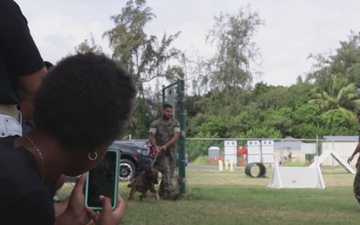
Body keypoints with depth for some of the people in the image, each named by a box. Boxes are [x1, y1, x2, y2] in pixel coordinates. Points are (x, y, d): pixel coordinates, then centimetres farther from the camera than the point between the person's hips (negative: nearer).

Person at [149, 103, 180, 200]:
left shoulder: (175, 123, 6)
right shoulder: (155, 123, 0)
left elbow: (176, 137, -4)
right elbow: (151, 137, -5)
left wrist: (165, 146, -17)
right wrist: (155, 146, -24)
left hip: (171, 151, 4)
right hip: (160, 152, -4)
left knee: (170, 172, 5)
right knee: (166, 171, -16)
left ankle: (161, 191, 21)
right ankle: (171, 191, -25)